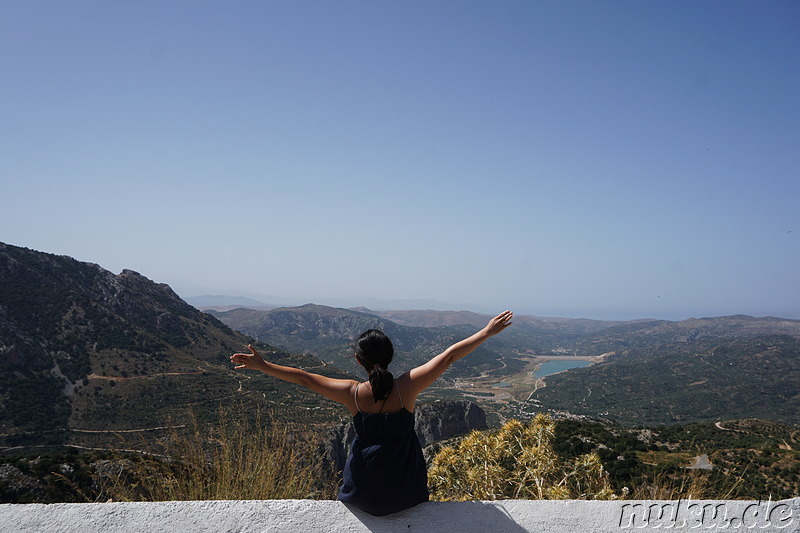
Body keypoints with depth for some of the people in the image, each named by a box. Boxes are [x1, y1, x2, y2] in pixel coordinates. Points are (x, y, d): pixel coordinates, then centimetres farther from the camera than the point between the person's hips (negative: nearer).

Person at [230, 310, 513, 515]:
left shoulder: (352, 393, -16)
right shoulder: (406, 387, -19)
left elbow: (303, 378, -8)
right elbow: (449, 355, -16)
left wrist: (262, 365, 2)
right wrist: (488, 331, -10)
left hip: (364, 495, 1)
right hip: (405, 493, 0)